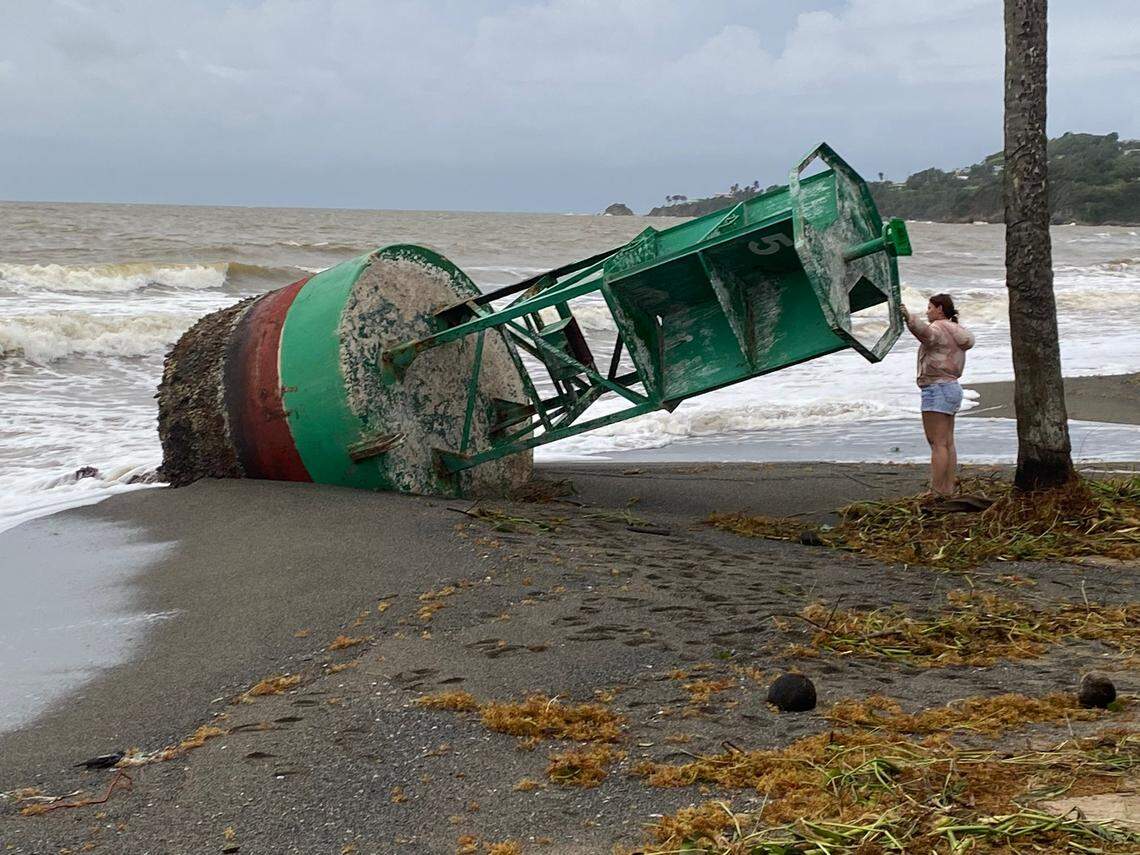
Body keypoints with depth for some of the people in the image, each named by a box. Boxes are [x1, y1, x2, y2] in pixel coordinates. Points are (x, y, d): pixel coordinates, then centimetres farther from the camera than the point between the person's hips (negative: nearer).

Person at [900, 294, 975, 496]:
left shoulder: (938, 329, -13)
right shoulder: (954, 330, 18)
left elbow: (924, 331, -36)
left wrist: (909, 317, -54)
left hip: (937, 389, -10)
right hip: (952, 387, 10)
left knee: (938, 443, -10)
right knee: (948, 442, 11)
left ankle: (937, 492, -11)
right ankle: (948, 490, 14)